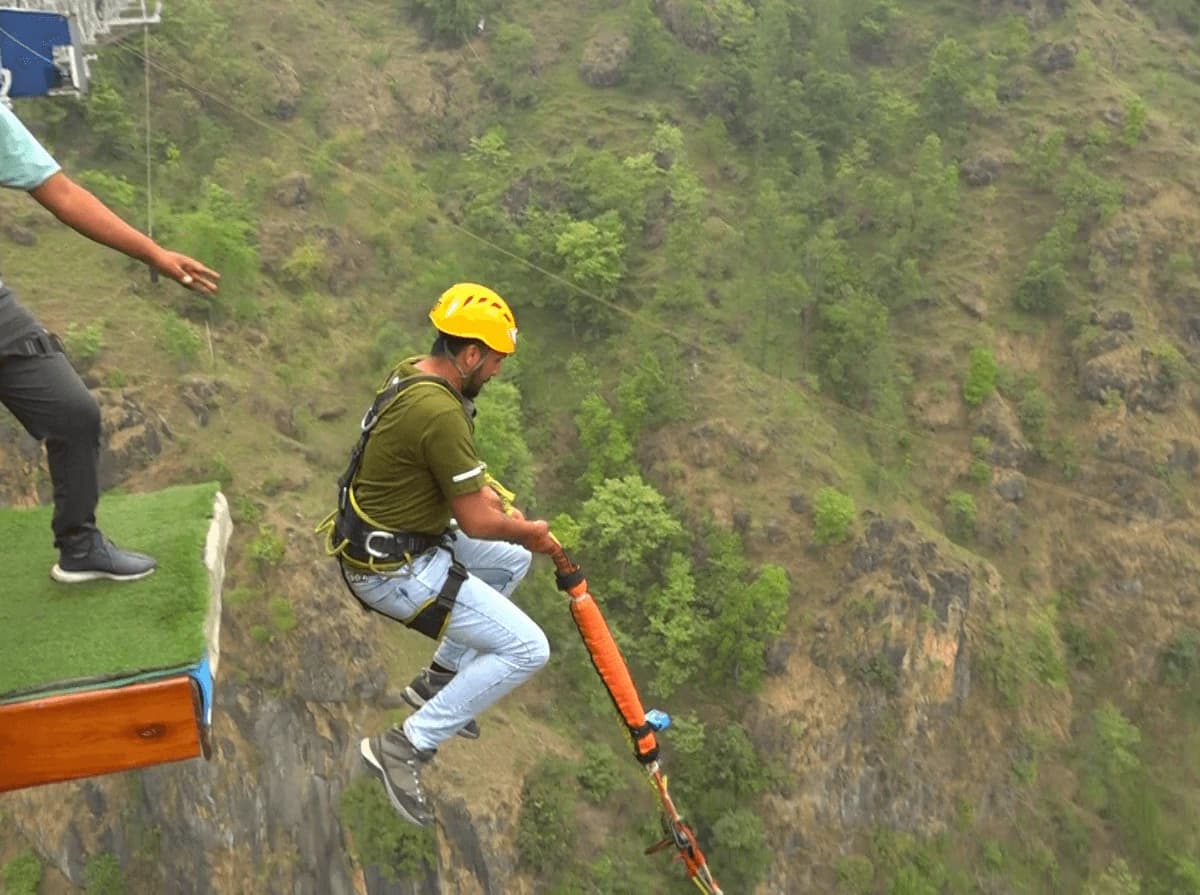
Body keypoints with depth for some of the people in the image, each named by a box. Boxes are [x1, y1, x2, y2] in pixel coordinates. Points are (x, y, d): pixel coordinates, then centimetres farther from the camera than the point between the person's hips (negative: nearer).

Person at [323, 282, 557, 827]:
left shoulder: (409, 373, 2)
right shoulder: (440, 413, -28)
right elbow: (477, 523, -20)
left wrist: (481, 488, 5)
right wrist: (528, 531, -1)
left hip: (392, 534, 10)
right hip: (393, 570, -10)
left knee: (513, 559, 25)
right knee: (527, 649, -8)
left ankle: (441, 677, 29)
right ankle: (406, 747, -3)